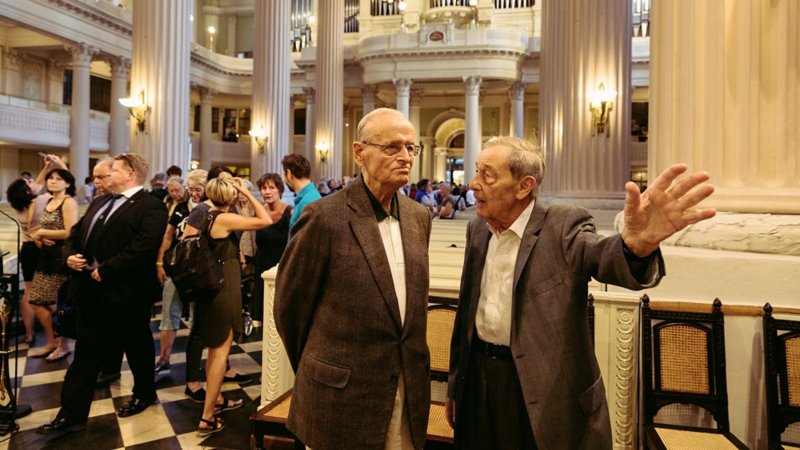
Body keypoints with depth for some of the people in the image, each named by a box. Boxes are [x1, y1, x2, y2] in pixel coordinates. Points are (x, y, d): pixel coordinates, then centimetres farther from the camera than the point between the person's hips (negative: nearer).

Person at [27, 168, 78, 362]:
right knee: (37, 302, 10)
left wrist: (42, 232, -8)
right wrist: (40, 236, -2)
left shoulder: (69, 202, -11)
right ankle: (51, 342, 27)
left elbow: (70, 232, -20)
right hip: (47, 256, 8)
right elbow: (42, 230, 22)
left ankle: (63, 346, 18)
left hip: (62, 257, -8)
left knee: (58, 305, 0)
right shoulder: (49, 201, 15)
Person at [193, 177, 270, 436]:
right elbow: (265, 221, -20)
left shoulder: (207, 217, 6)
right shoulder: (225, 219, -18)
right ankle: (207, 418, 3)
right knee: (221, 349, -1)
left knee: (215, 348, 20)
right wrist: (248, 194, -13)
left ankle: (216, 400, 35)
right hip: (224, 285, -9)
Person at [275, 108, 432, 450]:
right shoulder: (326, 217, -16)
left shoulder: (419, 217, 4)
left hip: (409, 395, 6)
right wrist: (315, 371, 5)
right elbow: (289, 304, -7)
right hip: (343, 396, -5)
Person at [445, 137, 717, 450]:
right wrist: (455, 384, 13)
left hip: (548, 397, -4)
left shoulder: (564, 226, -11)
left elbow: (599, 256, -33)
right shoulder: (477, 229, 3)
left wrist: (636, 244, -57)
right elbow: (466, 312, 9)